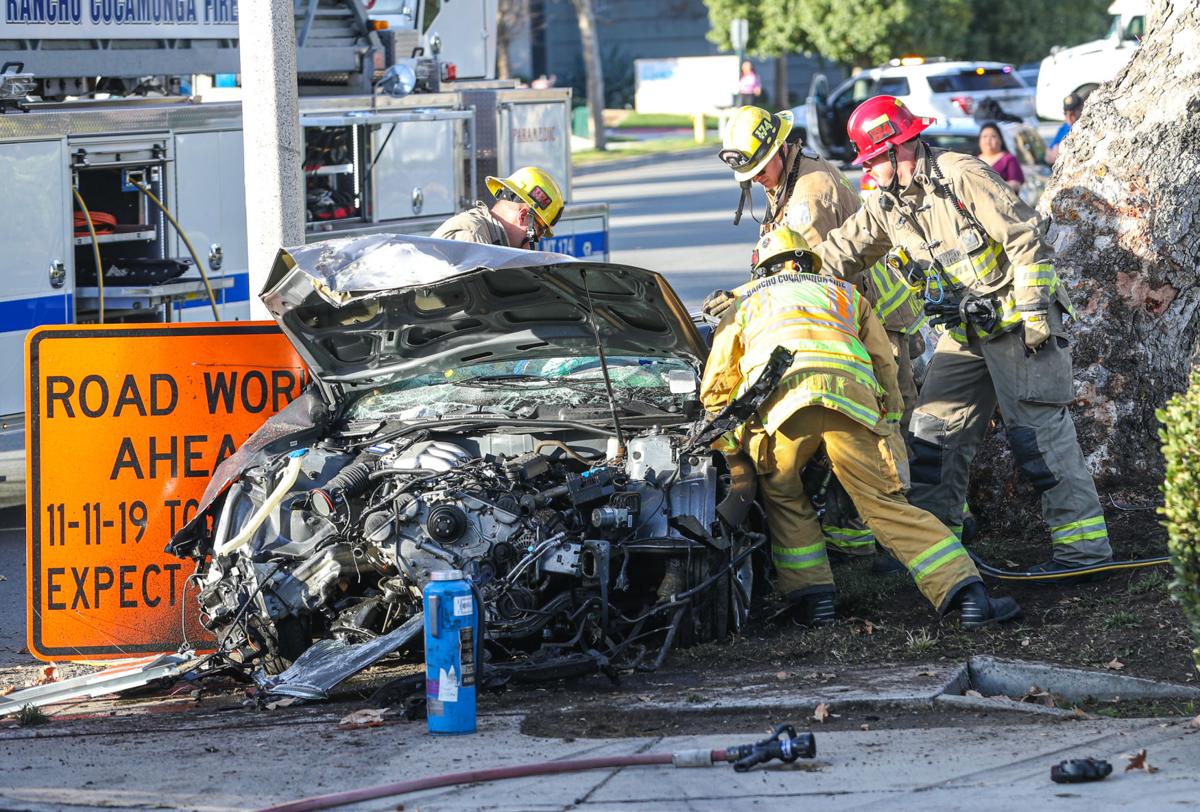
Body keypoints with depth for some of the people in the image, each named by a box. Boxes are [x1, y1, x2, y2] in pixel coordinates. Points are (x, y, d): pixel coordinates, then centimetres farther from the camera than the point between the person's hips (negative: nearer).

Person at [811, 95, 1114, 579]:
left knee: (1037, 429, -13)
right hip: (965, 332, 8)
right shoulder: (888, 205, 10)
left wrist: (1033, 308, -19)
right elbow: (837, 256, 17)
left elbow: (1026, 238, -17)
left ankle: (1083, 543, -14)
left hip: (1018, 322, -8)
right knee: (934, 430, 8)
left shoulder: (960, 176, -15)